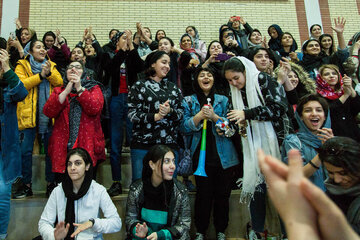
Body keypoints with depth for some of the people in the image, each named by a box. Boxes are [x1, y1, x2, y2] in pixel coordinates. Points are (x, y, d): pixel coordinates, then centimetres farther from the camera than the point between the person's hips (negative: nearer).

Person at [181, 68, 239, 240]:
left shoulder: (223, 100, 10)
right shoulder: (188, 101, 9)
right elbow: (184, 128, -1)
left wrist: (214, 117, -13)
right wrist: (200, 116, -15)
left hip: (223, 155, 1)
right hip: (201, 154, -1)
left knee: (222, 194, 5)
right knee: (203, 194, -1)